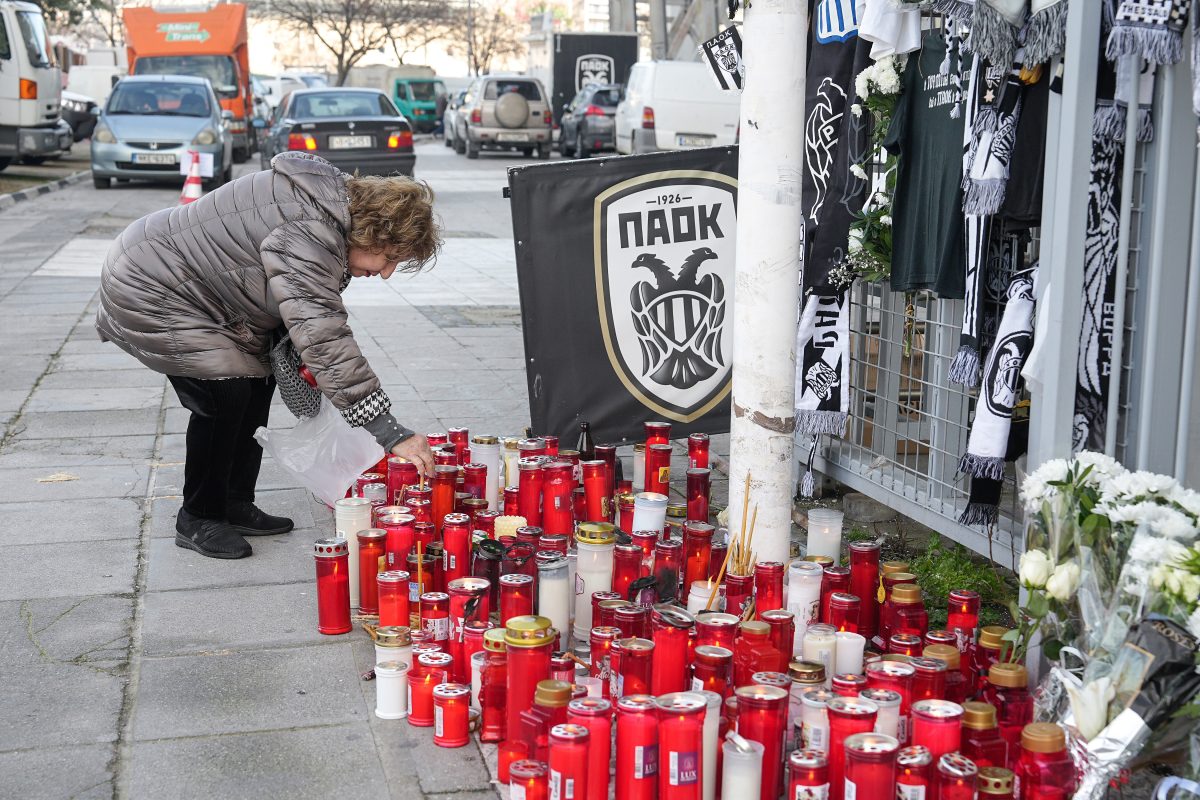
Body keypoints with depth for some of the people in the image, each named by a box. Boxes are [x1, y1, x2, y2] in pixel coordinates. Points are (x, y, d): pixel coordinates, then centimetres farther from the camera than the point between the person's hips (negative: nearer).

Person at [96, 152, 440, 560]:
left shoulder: (329, 208, -1)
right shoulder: (305, 235, -33)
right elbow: (324, 338, -39)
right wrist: (391, 432, -40)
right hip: (146, 293, -10)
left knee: (259, 381, 8)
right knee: (226, 390, -18)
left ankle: (236, 507, 18)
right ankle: (198, 520, -1)